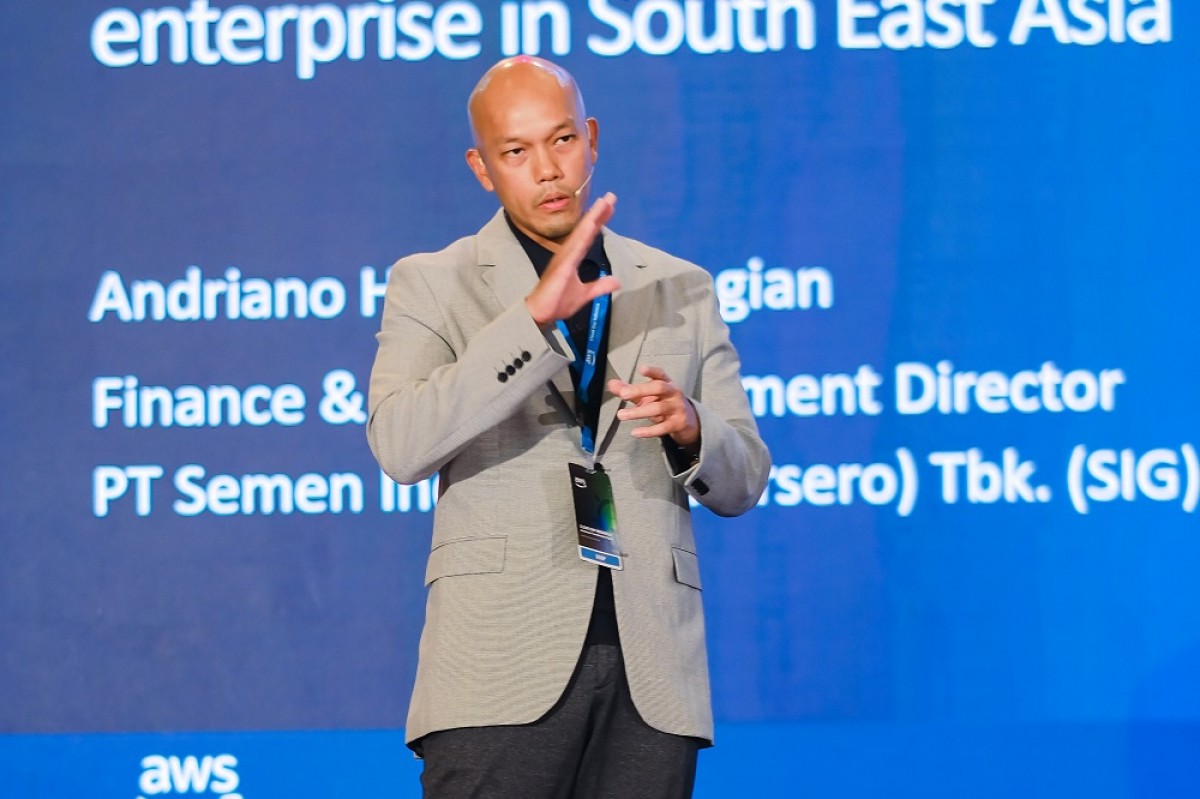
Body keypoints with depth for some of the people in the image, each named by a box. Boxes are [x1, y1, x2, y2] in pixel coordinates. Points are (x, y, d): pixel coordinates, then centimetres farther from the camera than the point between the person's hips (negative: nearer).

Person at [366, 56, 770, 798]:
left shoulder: (681, 289, 16)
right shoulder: (432, 284, 7)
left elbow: (744, 481, 17)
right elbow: (400, 445, -10)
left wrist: (689, 428, -6)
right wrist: (533, 316, -17)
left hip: (651, 668, 3)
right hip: (503, 664, -3)